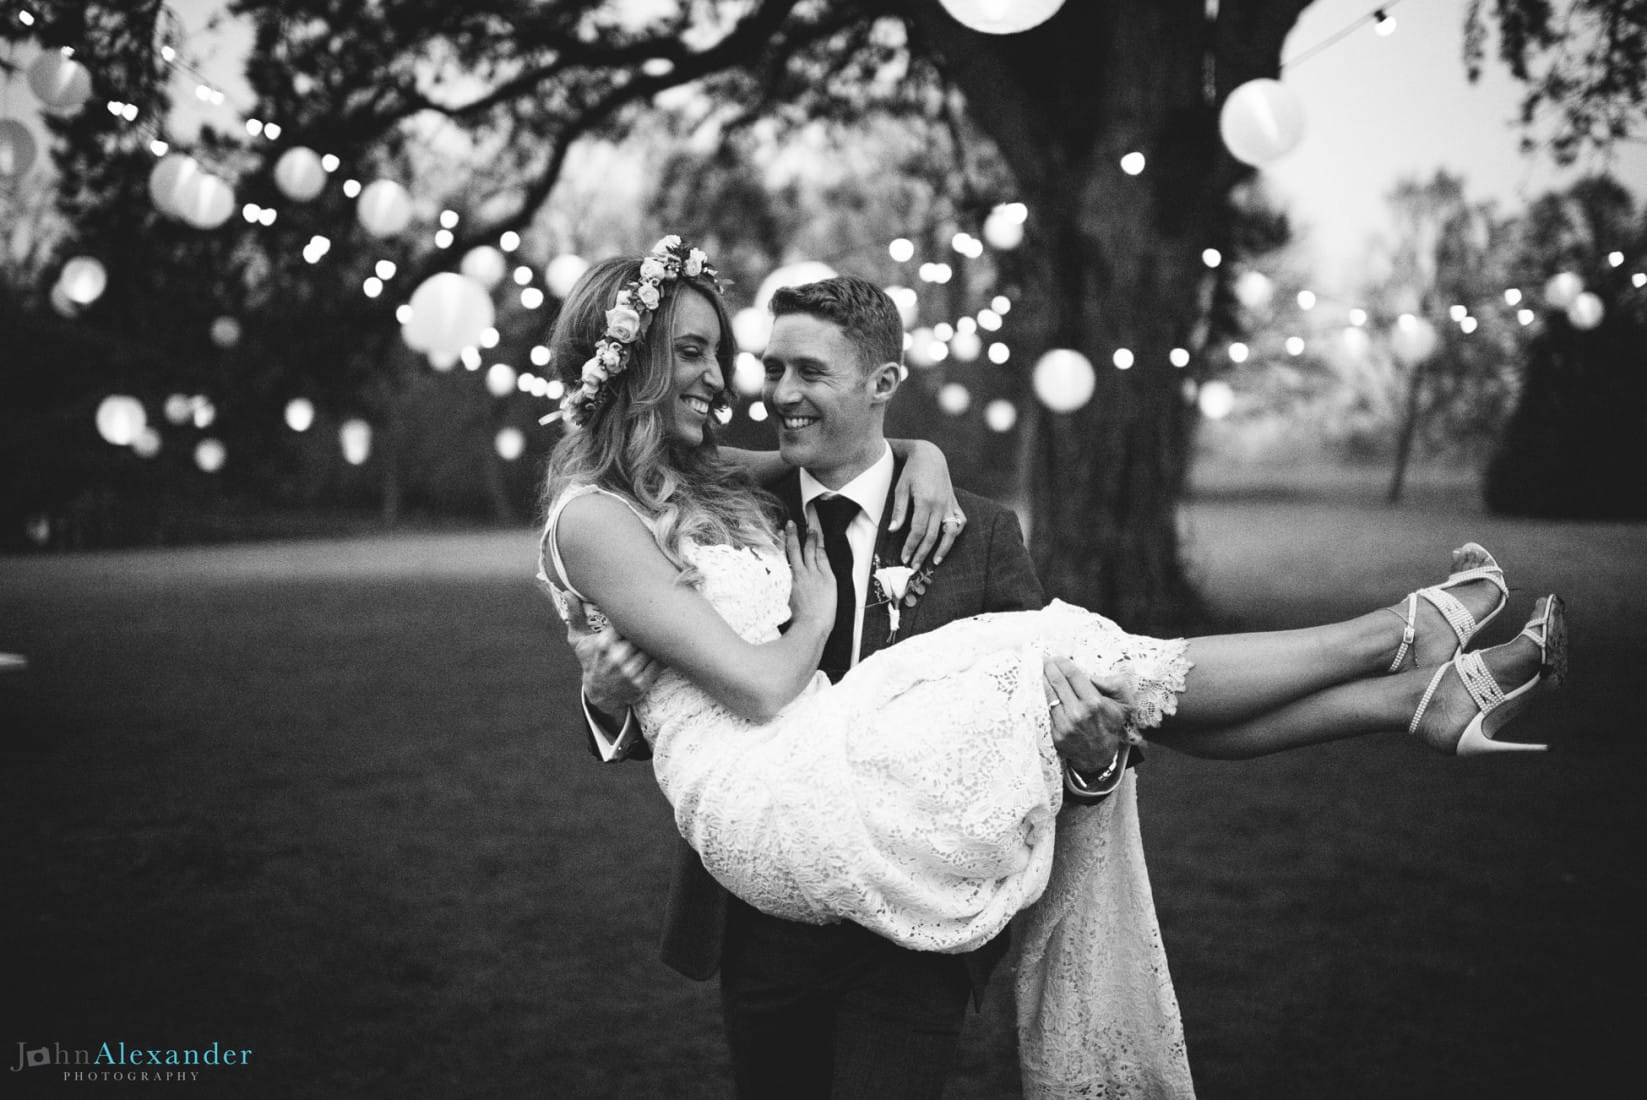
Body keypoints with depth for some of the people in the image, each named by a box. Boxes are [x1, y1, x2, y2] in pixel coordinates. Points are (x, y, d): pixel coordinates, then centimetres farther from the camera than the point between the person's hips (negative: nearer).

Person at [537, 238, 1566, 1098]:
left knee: (1114, 697, 0)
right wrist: (817, 614, 2)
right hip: (771, 801, -9)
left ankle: (1426, 694, 4)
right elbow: (760, 687, -15)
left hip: (825, 752, 9)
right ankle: (1402, 635, 5)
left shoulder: (703, 487, 21)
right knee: (1086, 666, -8)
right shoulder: (593, 518, -9)